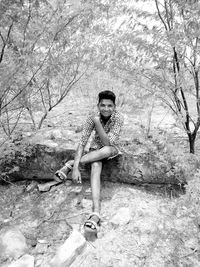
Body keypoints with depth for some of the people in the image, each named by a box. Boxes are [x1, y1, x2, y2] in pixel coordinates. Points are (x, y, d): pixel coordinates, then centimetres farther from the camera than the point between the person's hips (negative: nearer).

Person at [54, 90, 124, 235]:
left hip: (112, 149, 0)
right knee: (96, 167, -34)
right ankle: (96, 212, -39)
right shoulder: (92, 117, -20)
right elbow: (82, 142, -24)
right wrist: (76, 168, -33)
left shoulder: (118, 118, -25)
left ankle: (69, 164, -22)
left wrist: (97, 123, -40)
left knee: (106, 150, -39)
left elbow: (108, 143, -30)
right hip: (96, 148, 1)